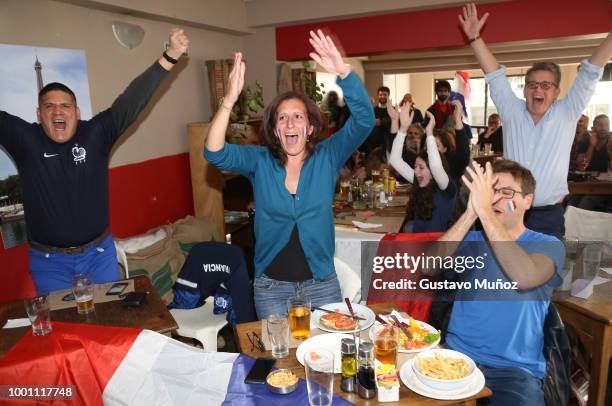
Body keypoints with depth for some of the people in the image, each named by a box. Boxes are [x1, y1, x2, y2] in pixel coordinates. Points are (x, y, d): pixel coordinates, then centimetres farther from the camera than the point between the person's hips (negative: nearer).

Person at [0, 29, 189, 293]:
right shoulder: (25, 140, -4)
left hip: (99, 253, 0)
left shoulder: (96, 134, -7)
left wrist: (170, 56, -23)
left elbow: (132, 101, -15)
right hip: (49, 260, 0)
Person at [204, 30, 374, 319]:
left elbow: (364, 121, -18)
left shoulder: (326, 157, -6)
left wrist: (343, 73, -34)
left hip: (321, 284, 0)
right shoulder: (259, 161, -5)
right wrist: (229, 101, -34)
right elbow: (214, 153, -20)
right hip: (271, 286, 1)